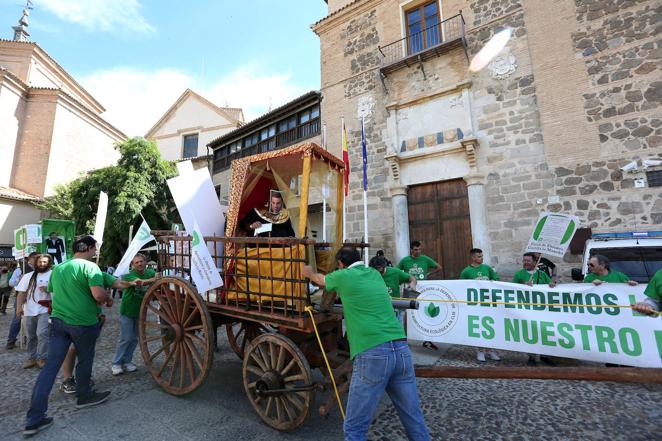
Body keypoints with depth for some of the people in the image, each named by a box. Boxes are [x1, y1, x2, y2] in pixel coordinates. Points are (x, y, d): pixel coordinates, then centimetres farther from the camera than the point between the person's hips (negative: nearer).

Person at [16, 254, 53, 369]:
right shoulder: (28, 276, 11)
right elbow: (21, 293, 7)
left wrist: (48, 289, -17)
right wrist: (19, 307, -4)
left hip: (45, 311, -4)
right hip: (29, 311, 4)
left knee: (42, 334, -12)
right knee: (31, 336, 12)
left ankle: (42, 358, -1)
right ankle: (32, 358, 24)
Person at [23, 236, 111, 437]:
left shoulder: (57, 268, 9)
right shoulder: (89, 266, -17)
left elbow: (52, 291, 26)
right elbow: (99, 294, -28)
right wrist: (109, 299, -7)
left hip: (58, 320, 6)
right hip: (83, 323, -6)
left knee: (51, 366, 8)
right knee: (85, 361, 15)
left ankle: (34, 419, 9)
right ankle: (84, 396, 34)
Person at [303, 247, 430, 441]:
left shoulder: (343, 276, 4)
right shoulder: (374, 274, 19)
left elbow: (320, 280, 27)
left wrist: (309, 273, 47)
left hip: (373, 354, -6)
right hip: (401, 350, 7)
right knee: (415, 421, 16)